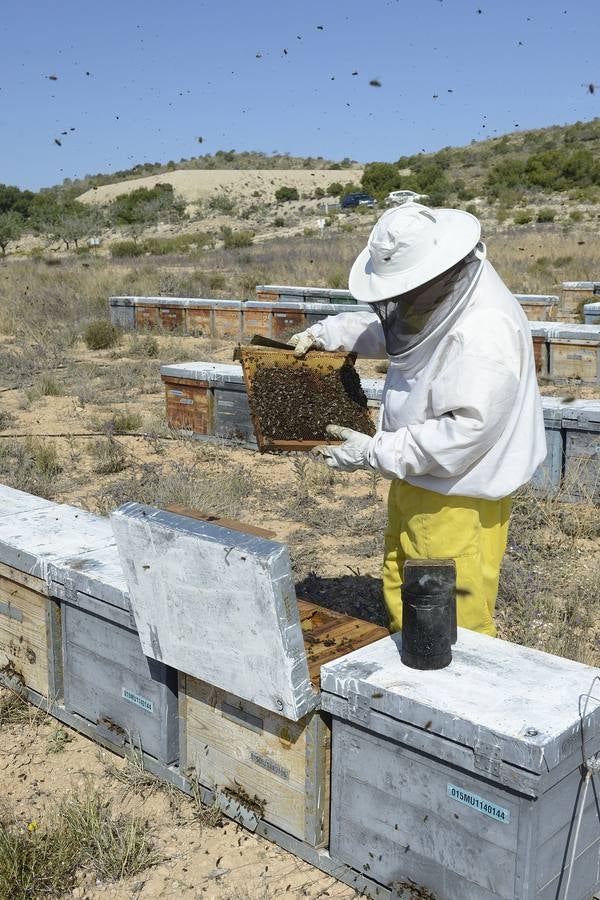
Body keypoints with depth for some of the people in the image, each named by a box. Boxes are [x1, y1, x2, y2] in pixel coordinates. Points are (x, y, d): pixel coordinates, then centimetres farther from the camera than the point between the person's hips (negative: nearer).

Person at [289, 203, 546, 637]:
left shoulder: (486, 333, -29)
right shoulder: (436, 297, 0)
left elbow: (465, 432, -31)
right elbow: (384, 328, 20)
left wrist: (376, 452, -25)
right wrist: (326, 333, 4)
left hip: (458, 499, -10)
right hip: (415, 484, 10)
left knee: (457, 624, 6)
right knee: (402, 599, 24)